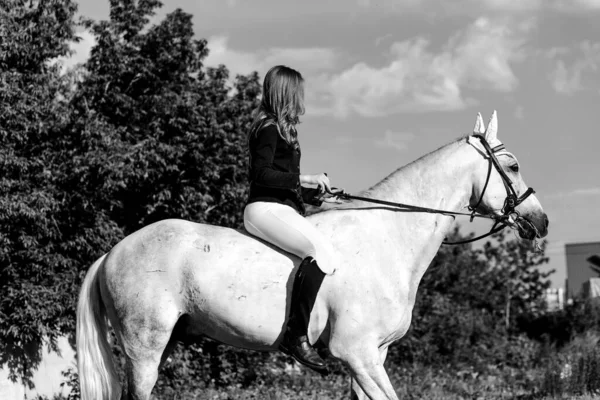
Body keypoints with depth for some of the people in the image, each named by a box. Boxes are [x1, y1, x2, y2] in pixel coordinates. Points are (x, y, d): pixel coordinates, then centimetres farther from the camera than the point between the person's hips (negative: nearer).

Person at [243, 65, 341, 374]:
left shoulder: (280, 128, 22)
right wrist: (305, 179, -15)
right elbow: (261, 174, -18)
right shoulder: (269, 128, -8)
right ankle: (296, 336, -32)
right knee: (321, 252, -30)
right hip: (266, 209, -11)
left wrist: (317, 196, 17)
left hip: (282, 209, 11)